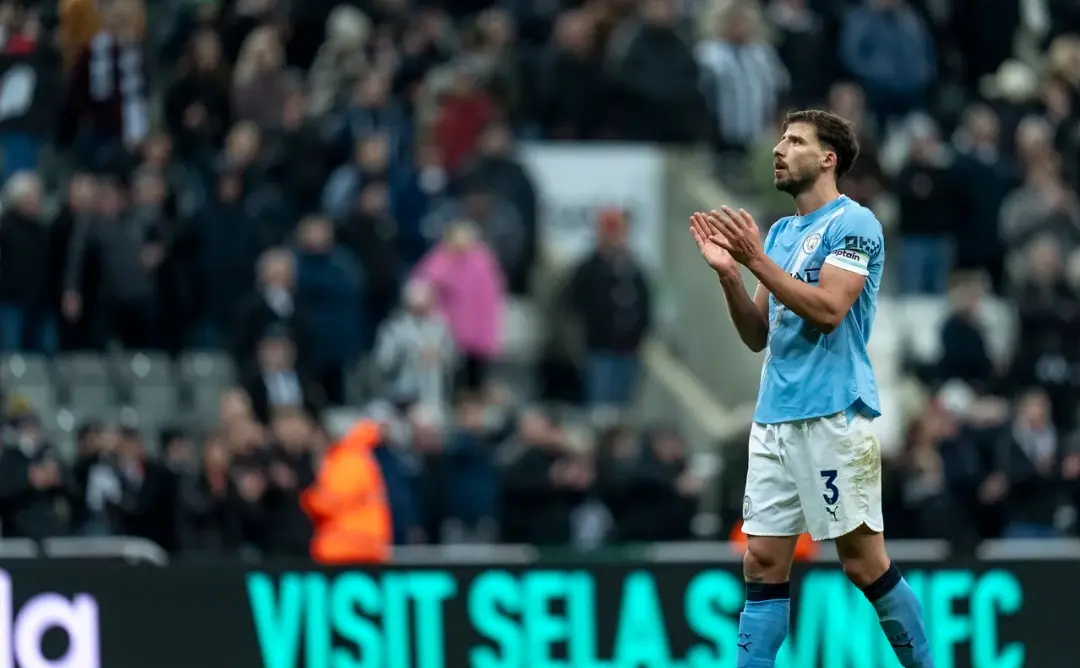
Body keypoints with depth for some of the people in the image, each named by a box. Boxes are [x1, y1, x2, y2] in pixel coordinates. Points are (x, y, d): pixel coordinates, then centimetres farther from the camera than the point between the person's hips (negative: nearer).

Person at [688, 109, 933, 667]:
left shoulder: (853, 223, -6)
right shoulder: (781, 232, 17)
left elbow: (828, 309, -18)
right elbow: (757, 336, 16)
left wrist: (757, 261, -18)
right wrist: (728, 272, 1)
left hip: (834, 415, -8)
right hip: (774, 416, 8)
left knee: (864, 564, -4)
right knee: (762, 563, 2)